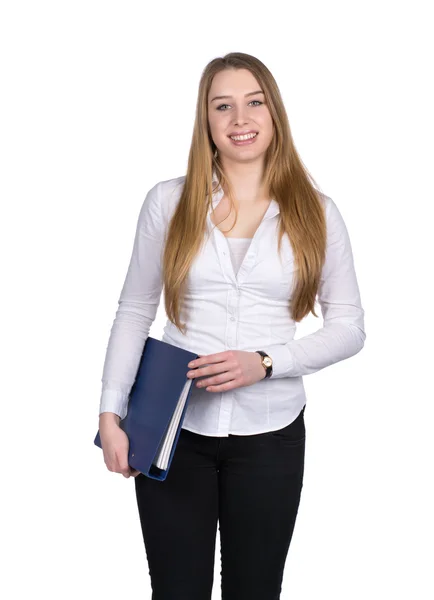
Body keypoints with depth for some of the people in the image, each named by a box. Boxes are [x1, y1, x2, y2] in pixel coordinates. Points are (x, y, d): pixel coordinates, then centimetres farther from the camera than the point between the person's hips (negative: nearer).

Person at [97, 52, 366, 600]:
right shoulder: (168, 201, 0)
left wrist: (264, 363, -14)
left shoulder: (315, 211, 0)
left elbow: (349, 326, 0)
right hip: (171, 429, 0)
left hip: (270, 435, 0)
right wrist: (110, 413, -3)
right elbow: (134, 312, 4)